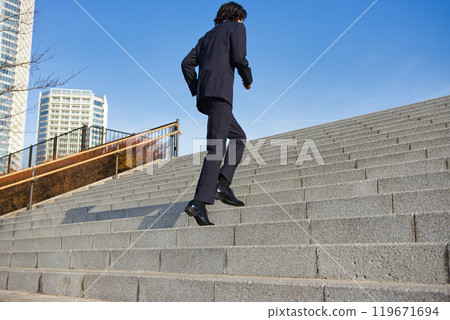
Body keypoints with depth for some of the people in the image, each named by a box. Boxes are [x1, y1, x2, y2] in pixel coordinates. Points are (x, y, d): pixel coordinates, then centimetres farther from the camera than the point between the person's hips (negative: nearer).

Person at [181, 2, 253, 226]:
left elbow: (187, 63, 20)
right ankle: (199, 202, -25)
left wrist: (196, 91, 19)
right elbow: (239, 57, -6)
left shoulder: (208, 36, 30)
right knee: (217, 149, -15)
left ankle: (222, 183, 1)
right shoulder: (237, 28, 11)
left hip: (204, 96, 8)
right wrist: (248, 79, 10)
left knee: (239, 137, 17)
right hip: (220, 91, -8)